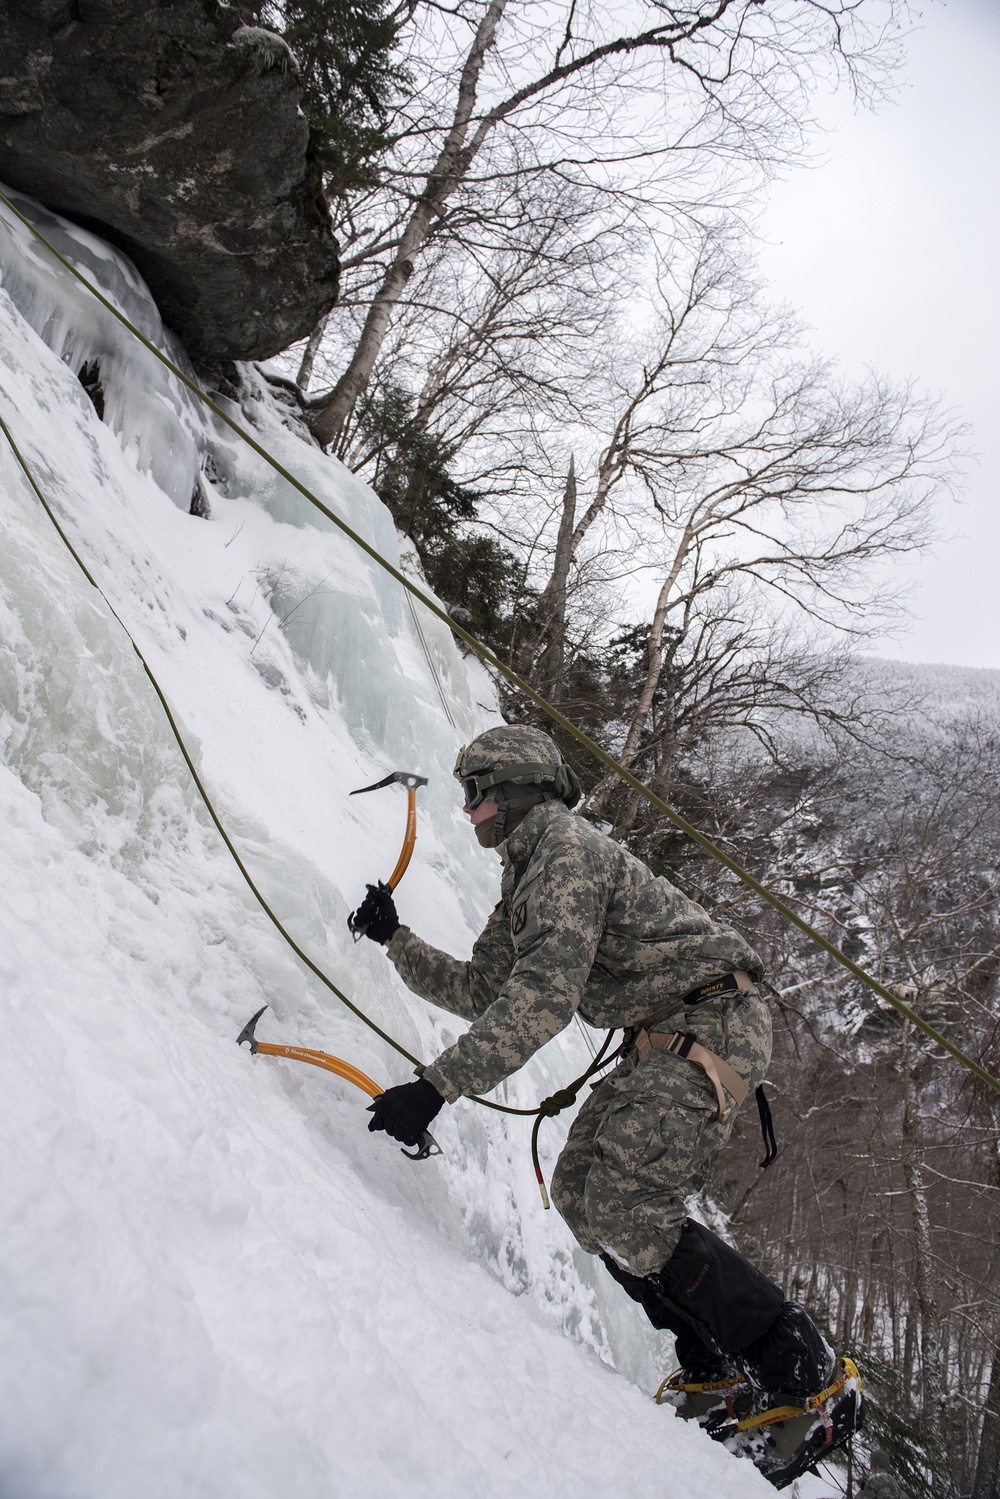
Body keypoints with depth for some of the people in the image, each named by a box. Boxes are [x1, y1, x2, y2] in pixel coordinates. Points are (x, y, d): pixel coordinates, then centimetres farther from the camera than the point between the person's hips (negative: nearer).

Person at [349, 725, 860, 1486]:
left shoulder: (567, 850, -15)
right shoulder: (524, 880, 18)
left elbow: (543, 996, -28)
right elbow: (481, 991, 22)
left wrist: (436, 1086, -30)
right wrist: (397, 939, 16)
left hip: (714, 1024, -10)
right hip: (662, 1040, 10)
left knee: (626, 1206, -19)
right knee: (579, 1189, 5)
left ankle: (806, 1374, -9)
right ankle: (720, 1369, 11)